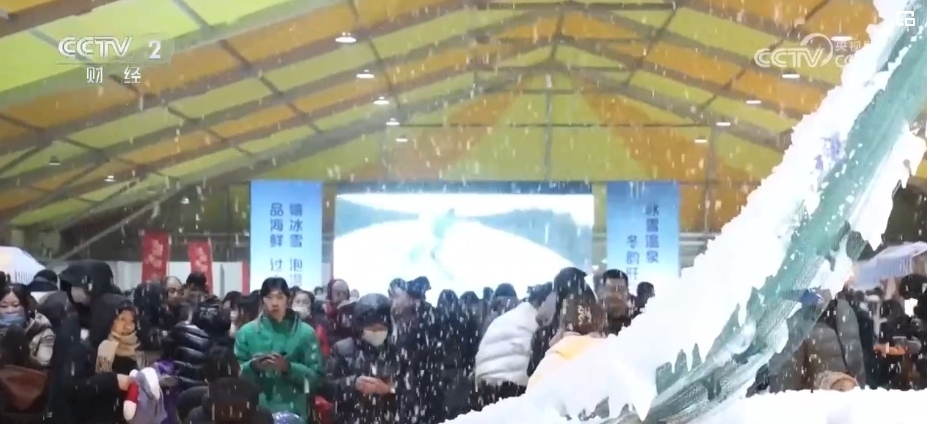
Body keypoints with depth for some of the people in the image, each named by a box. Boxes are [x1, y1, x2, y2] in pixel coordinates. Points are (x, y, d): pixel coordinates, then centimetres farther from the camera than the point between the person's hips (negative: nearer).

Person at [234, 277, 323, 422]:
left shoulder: (305, 333, 2)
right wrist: (253, 366, -14)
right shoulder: (246, 332, 6)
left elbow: (316, 376, -2)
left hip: (292, 413, -1)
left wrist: (289, 367, -17)